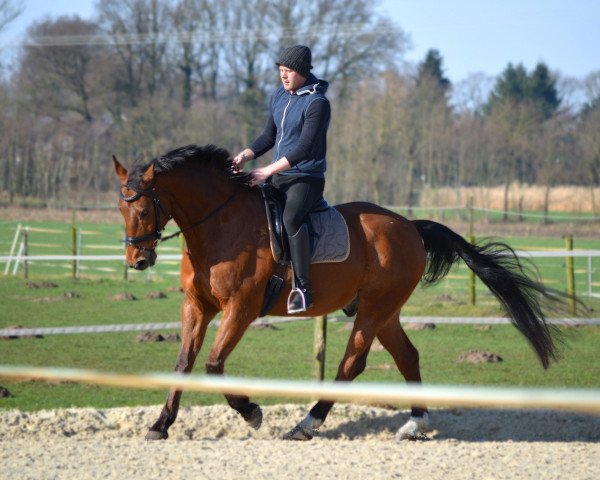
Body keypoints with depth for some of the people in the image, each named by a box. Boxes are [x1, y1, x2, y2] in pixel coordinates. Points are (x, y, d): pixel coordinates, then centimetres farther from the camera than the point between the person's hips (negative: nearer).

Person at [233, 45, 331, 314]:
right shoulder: (279, 97, 11)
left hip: (306, 178, -9)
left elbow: (304, 148, -19)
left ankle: (303, 289, -36)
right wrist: (245, 156, 0)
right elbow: (269, 137, 18)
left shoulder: (317, 103, -13)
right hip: (277, 176, 9)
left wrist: (268, 171, -22)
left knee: (291, 218, -36)